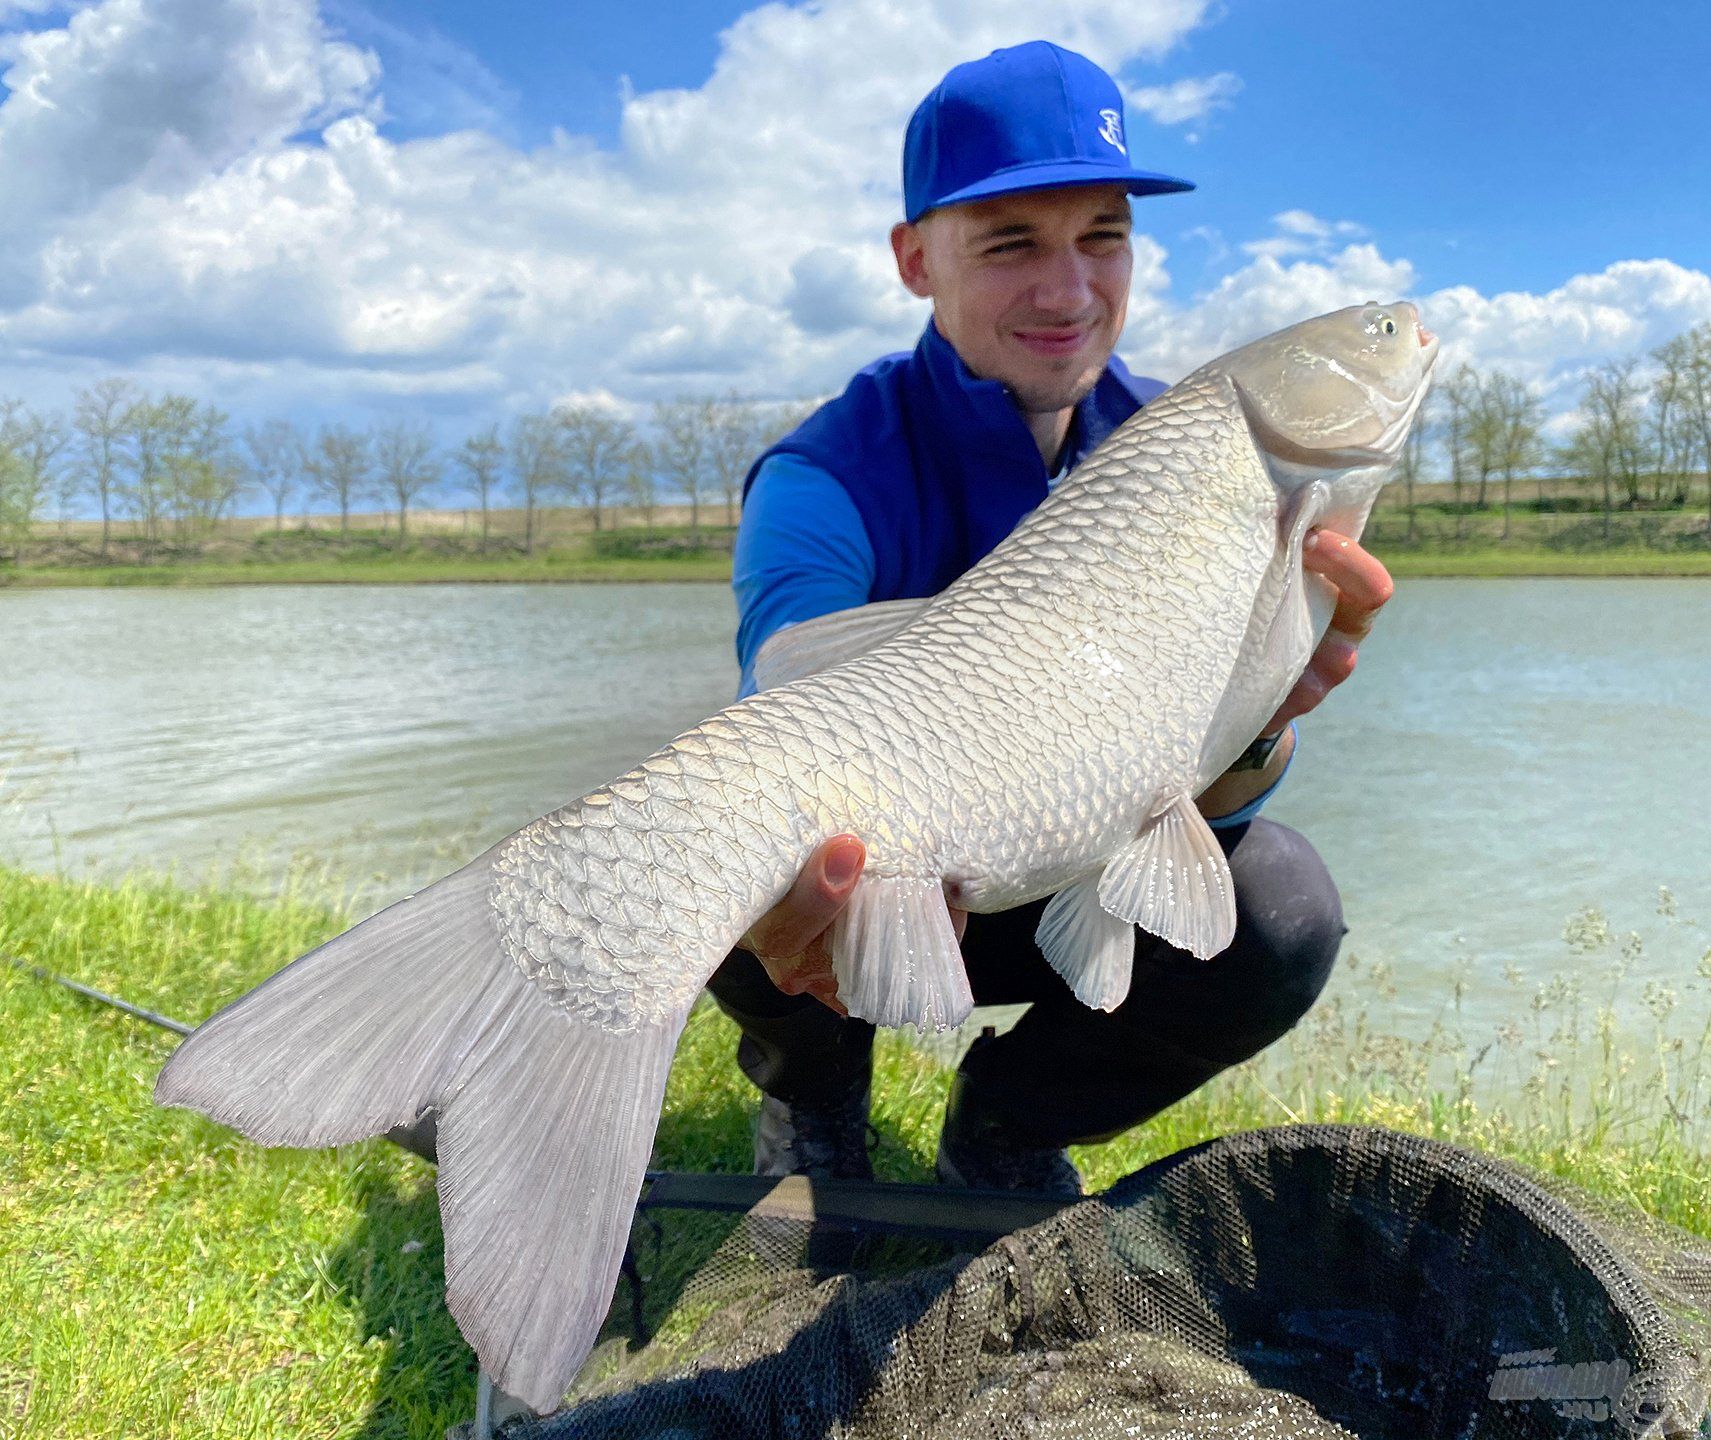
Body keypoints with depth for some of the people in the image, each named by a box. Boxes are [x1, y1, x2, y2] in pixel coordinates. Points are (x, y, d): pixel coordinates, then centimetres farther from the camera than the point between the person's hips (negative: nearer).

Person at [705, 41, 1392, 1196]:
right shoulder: (826, 483, -21)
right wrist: (799, 868, -63)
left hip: (1064, 897, 2)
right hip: (873, 898, -2)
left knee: (1282, 908, -25)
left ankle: (1009, 1132, 4)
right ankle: (813, 1094, 4)